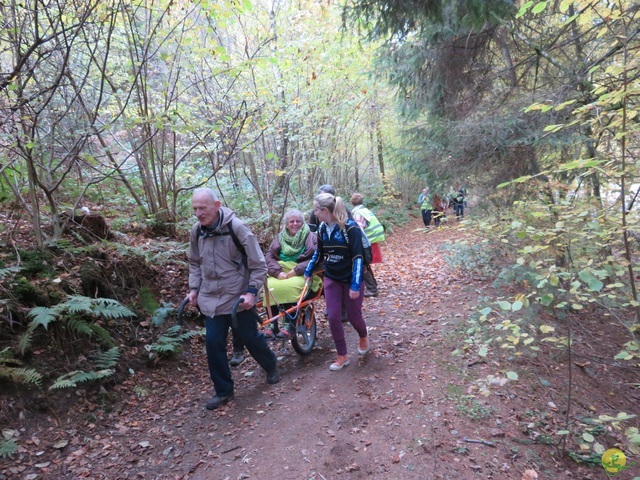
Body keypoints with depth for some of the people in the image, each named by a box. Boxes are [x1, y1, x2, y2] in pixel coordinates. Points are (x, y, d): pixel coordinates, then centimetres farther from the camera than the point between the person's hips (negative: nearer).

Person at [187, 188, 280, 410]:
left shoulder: (236, 227, -18)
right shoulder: (196, 230, -1)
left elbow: (258, 264, -13)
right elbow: (195, 263, 16)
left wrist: (251, 292, -18)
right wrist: (194, 288, 8)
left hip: (238, 297, -4)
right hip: (211, 298, 5)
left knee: (250, 337, 9)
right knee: (213, 343, 2)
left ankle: (271, 365, 40)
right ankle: (223, 390, 22)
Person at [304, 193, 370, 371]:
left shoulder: (350, 228, -21)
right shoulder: (322, 228, -2)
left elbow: (358, 258, -21)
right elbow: (319, 253, 13)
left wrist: (355, 285, -24)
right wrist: (308, 272, 14)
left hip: (351, 279, -5)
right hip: (331, 279, 5)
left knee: (353, 315, 9)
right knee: (333, 317, 2)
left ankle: (363, 337, 43)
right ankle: (342, 356, 18)